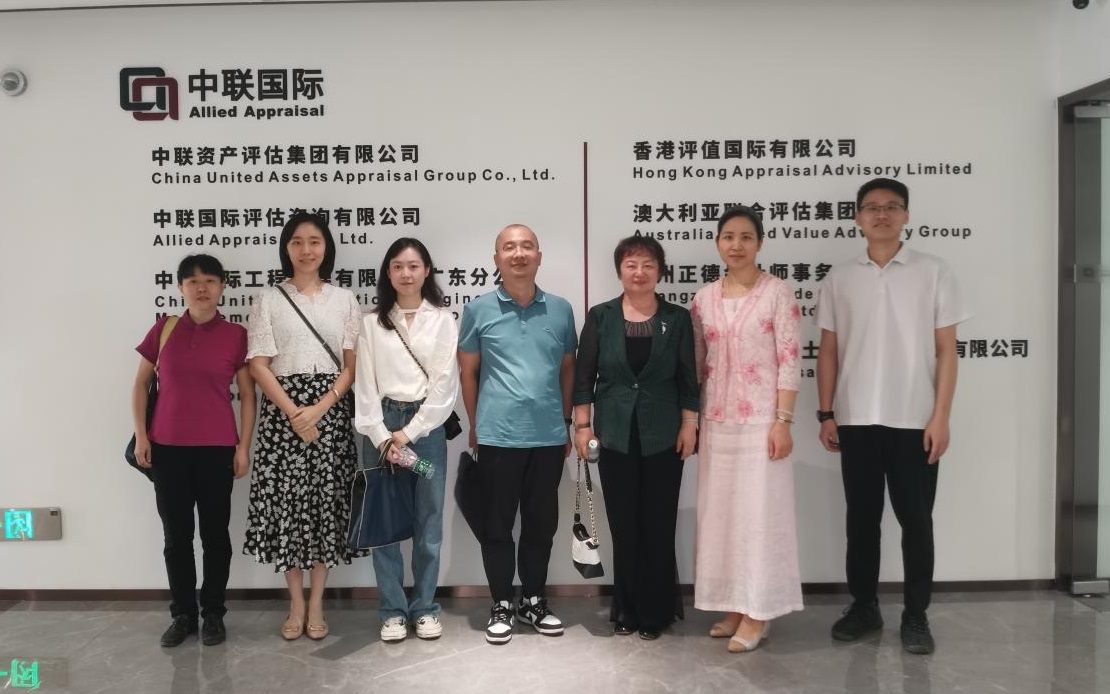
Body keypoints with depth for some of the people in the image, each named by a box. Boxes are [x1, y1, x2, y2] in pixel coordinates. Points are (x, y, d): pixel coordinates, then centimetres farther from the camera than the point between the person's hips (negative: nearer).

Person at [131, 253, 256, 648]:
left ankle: (213, 614, 19)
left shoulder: (236, 336, -2)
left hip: (217, 448, -1)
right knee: (176, 535, 9)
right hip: (167, 448, 2)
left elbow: (247, 395, 1)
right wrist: (140, 435, 2)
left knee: (214, 533, 7)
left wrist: (244, 446, -3)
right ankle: (183, 614, 22)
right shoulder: (164, 329, 2)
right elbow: (141, 384, 9)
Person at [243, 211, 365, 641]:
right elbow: (259, 365, -2)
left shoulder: (343, 300, 7)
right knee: (286, 501, 1)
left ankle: (316, 604, 15)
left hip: (331, 409, 1)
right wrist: (293, 414, -12)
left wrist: (319, 409, -11)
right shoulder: (268, 300, 4)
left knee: (326, 500, 2)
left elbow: (353, 364, 2)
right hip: (282, 410, -1)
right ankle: (296, 603, 16)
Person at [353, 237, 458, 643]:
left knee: (428, 523, 5)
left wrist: (408, 433, -8)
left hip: (427, 427, -1)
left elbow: (445, 385, -3)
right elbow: (365, 384, 1)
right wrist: (383, 436, -9)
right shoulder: (372, 322, 6)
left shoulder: (443, 321, 3)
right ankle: (393, 610, 15)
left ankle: (425, 608, 18)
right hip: (382, 428, 1)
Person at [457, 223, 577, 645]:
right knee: (497, 525, 6)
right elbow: (468, 372, 6)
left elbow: (568, 369, 13)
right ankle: (501, 606, 21)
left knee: (541, 524, 12)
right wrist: (475, 426, 6)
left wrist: (566, 423, 12)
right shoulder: (479, 309, 0)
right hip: (498, 437, -2)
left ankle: (534, 601, 28)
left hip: (549, 437, 2)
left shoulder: (561, 309, 5)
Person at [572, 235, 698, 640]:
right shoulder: (600, 317, 2)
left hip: (663, 437, 0)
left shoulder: (677, 319, 3)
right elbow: (584, 376, 3)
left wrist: (689, 425, -2)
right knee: (623, 526, 6)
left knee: (659, 527, 4)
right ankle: (627, 609, 20)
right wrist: (582, 425, -2)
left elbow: (688, 379, 4)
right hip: (615, 436, 0)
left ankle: (655, 613, 17)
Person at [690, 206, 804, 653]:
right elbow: (695, 364, 11)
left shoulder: (777, 293, -5)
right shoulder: (704, 299, 8)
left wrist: (783, 420, -14)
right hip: (717, 422, 5)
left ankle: (757, 614, 11)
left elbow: (789, 361, -9)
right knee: (720, 511, 9)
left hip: (761, 420, -5)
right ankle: (733, 607, 22)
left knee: (760, 512, 0)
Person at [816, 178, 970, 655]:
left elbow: (946, 351, -1)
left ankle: (916, 615, 17)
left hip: (914, 420, -2)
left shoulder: (934, 273, 1)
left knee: (915, 519, 4)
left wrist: (940, 417, -7)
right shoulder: (839, 279, 6)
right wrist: (826, 414, 2)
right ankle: (864, 606, 22)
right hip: (856, 419, 2)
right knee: (861, 517, 9)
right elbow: (828, 351, 8)